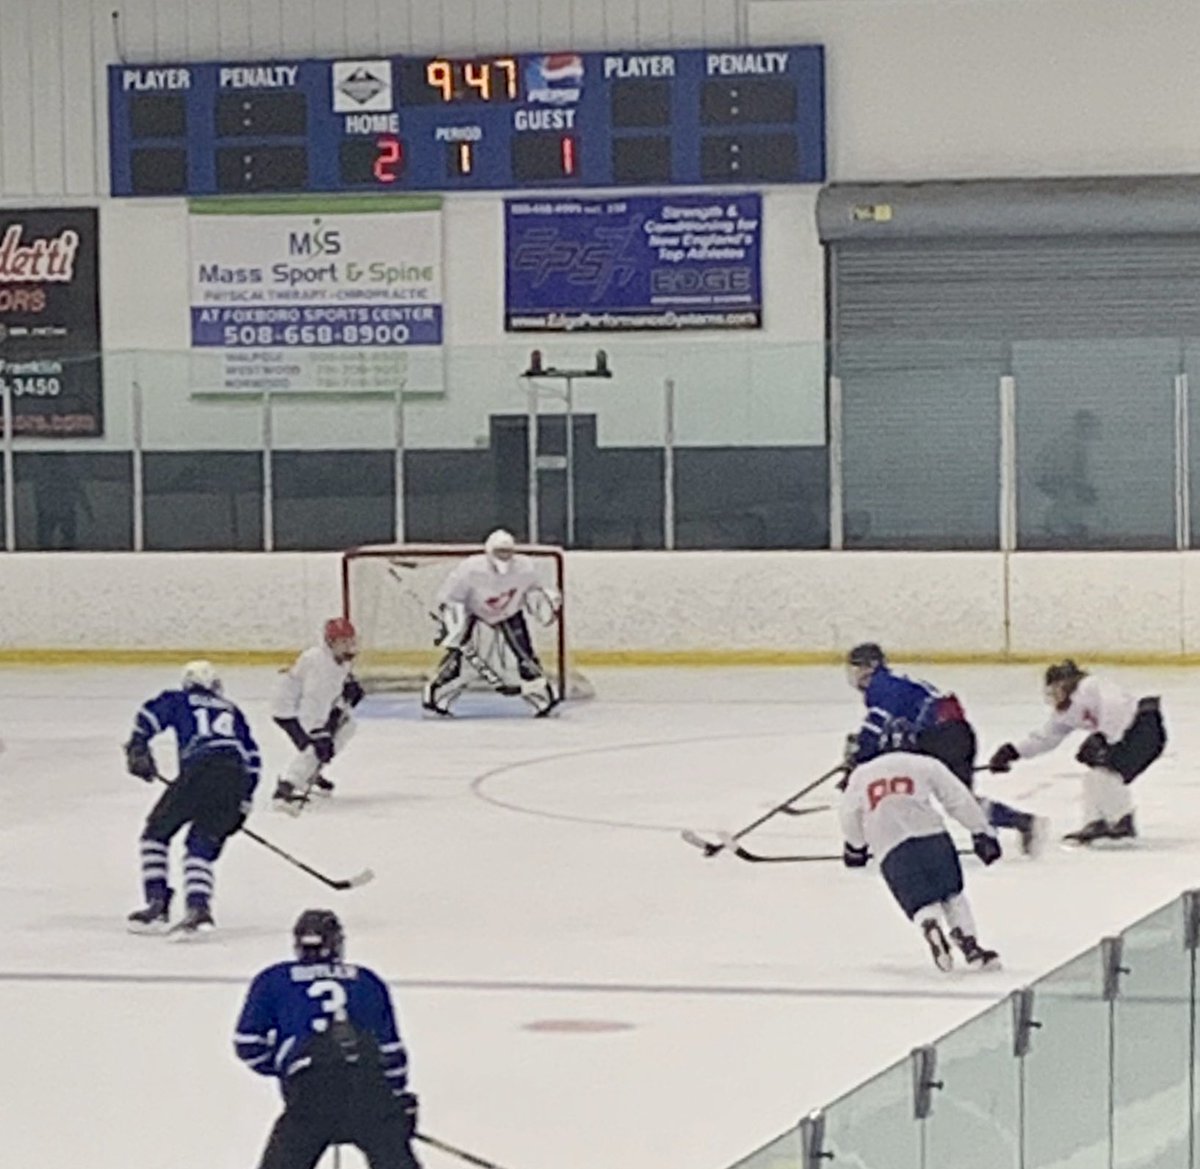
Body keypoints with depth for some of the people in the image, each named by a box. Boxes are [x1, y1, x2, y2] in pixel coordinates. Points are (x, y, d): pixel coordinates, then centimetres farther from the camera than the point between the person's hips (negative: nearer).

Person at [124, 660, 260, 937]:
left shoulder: (180, 701, 23)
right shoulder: (232, 712, 32)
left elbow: (150, 714, 4)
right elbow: (252, 757, 26)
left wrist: (137, 748, 9)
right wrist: (242, 805, 27)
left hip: (199, 771, -4)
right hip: (236, 777, 4)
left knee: (157, 833, 14)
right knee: (202, 847, 11)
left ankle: (157, 904, 4)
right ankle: (198, 907, -13)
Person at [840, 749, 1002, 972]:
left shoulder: (859, 776, 27)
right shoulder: (926, 766, 20)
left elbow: (850, 820, 33)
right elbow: (958, 800, 14)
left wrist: (855, 848, 50)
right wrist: (982, 832, 18)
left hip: (889, 849, 1)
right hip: (930, 834, -1)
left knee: (921, 902, 2)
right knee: (952, 893, 15)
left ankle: (931, 928, -31)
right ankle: (970, 946, -1)